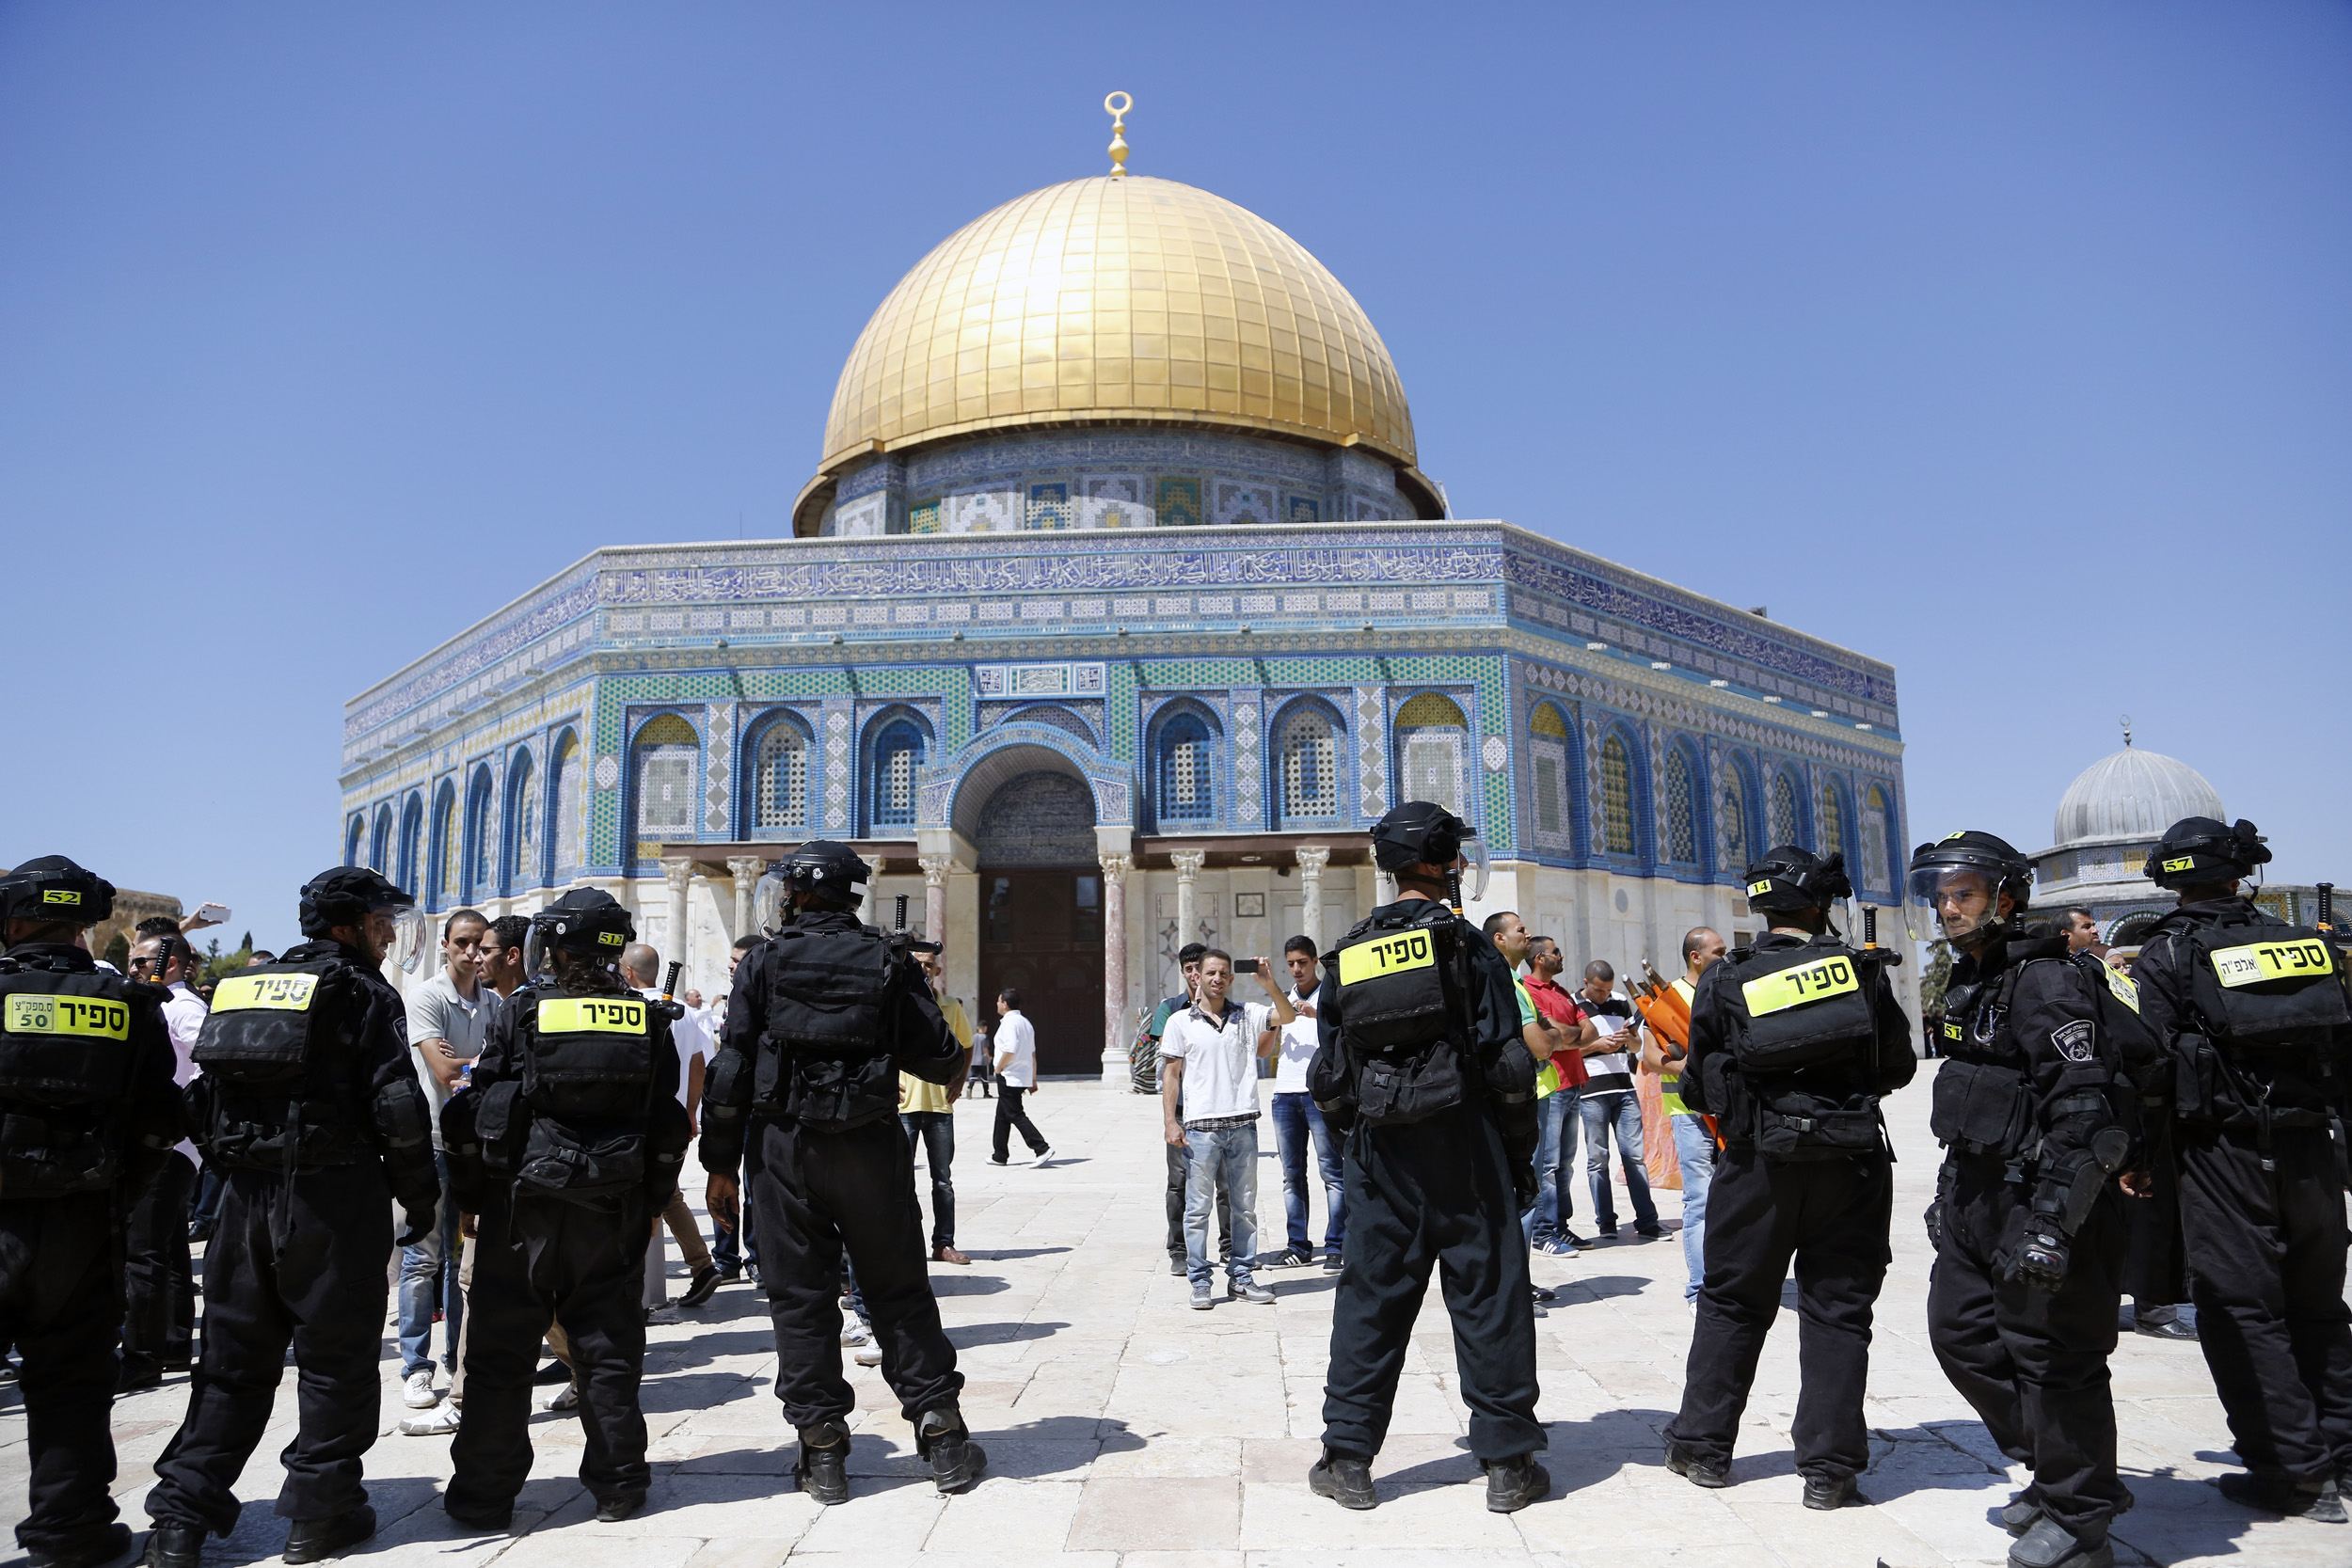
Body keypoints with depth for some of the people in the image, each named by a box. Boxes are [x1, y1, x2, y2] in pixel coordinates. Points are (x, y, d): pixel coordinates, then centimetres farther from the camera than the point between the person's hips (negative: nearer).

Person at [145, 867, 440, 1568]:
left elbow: (205, 1102, 16)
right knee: (336, 1355, 6)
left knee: (235, 1357, 15)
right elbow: (397, 1107, -13)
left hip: (246, 1193, 6)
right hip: (335, 1195, -6)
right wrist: (420, 1196, -4)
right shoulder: (362, 993, -7)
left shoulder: (243, 987, 13)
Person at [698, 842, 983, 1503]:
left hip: (789, 1150, -1)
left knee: (800, 1298, 8)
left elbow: (732, 1071, -2)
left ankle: (823, 1451, 11)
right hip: (873, 1149, 1)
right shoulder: (889, 963, 1)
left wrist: (721, 1164, 5)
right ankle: (942, 1434, 12)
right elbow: (943, 1061, 0)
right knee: (899, 1293, 11)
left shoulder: (764, 964, -1)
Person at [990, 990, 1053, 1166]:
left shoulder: (1009, 1022, -14)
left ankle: (1042, 1149, -15)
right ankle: (999, 1155, 23)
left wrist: (998, 1069, -12)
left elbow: (1010, 1050, -27)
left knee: (1016, 1115, -8)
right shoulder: (1025, 1022, 15)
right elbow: (1033, 1054, 16)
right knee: (1002, 1114, 17)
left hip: (1009, 1077, -10)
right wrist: (1033, 1080, 18)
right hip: (1024, 1077, 10)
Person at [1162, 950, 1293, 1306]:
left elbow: (1287, 1016, -1)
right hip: (1200, 1126, -2)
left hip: (1242, 1124, 2)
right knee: (1198, 1207, 0)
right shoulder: (1181, 1021, 4)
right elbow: (1171, 1073, 3)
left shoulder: (1248, 1014, 10)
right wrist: (1170, 1121, -4)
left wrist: (1269, 983, -14)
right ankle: (1200, 1282, 9)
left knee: (1245, 1206, 9)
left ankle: (1241, 1277, 19)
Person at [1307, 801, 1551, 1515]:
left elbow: (1329, 1079, 9)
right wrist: (1521, 1154, 2)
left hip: (1380, 1154, 3)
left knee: (1371, 1297, 10)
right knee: (1487, 1295, 6)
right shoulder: (1466, 945, -6)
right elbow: (1507, 1064, -7)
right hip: (1464, 1146, -3)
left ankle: (1348, 1458, 14)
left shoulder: (1348, 956, 6)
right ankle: (1507, 1462, 14)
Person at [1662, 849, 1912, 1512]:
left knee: (1732, 1302, 13)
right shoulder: (1861, 969, -2)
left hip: (1759, 1164, 0)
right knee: (1838, 1309, 8)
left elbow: (1699, 1087, 2)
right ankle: (1829, 1469, 11)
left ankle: (1702, 1446, 21)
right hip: (1852, 1163, 0)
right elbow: (1899, 1066, 9)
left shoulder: (1726, 981, -3)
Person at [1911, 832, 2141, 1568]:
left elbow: (2083, 1113, -24)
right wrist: (1949, 1192, 22)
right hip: (1979, 1198, 10)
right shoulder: (1968, 983, 13)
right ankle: (2052, 1469, 33)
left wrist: (2052, 1219, -29)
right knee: (1961, 1333, 16)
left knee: (2051, 1356, 1)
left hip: (2037, 1200, -10)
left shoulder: (2045, 983, -17)